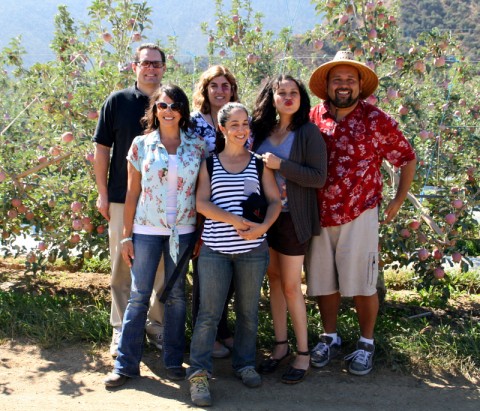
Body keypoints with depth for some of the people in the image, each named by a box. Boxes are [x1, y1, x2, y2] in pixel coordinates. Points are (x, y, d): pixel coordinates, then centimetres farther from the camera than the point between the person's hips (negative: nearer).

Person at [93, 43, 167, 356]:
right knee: (123, 266, 6)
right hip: (123, 198, -1)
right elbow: (102, 149, 3)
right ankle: (121, 328, 19)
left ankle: (158, 325, 22)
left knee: (163, 267, 7)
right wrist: (102, 193, -1)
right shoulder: (117, 102, 2)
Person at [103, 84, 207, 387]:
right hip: (146, 229, -1)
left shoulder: (198, 146, 2)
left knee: (176, 295, 10)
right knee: (139, 295, 3)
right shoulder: (141, 144, 1)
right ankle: (126, 364, 11)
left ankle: (174, 361, 21)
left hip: (183, 230, 1)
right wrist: (126, 236, 0)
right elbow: (133, 192, 2)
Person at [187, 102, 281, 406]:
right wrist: (233, 220, -17)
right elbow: (202, 202, -4)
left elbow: (275, 201, 6)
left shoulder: (259, 163, 9)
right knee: (209, 313, -4)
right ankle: (199, 373, 3)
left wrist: (263, 227, -13)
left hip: (253, 249, 2)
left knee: (248, 311, 10)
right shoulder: (209, 163, 6)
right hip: (215, 249, -1)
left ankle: (245, 364, 27)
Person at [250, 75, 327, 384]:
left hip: (292, 218, -5)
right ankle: (281, 345, 23)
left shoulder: (308, 132, -8)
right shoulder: (262, 130, 7)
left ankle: (303, 353, 12)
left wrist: (280, 165, -21)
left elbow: (319, 177, -14)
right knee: (274, 279, 11)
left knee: (291, 286, -1)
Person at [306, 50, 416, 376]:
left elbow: (407, 158, 4)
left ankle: (366, 344, 21)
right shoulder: (313, 118, 2)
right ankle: (330, 337, 30)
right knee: (323, 281, 12)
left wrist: (398, 202, 4)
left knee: (362, 283, 3)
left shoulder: (377, 120, -5)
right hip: (318, 216, 3)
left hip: (360, 215, -3)